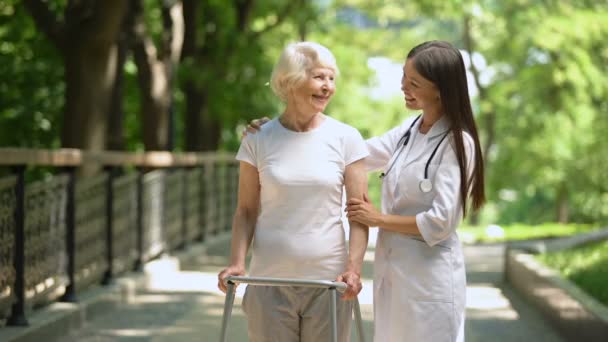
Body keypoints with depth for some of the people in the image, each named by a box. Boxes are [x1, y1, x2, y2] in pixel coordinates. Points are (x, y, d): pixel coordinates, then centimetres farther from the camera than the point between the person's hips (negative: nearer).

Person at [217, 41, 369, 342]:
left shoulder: (346, 139, 1)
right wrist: (236, 262, -8)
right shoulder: (258, 140, 2)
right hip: (269, 280, 0)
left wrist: (354, 267, -13)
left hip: (328, 281, 0)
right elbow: (246, 210, 6)